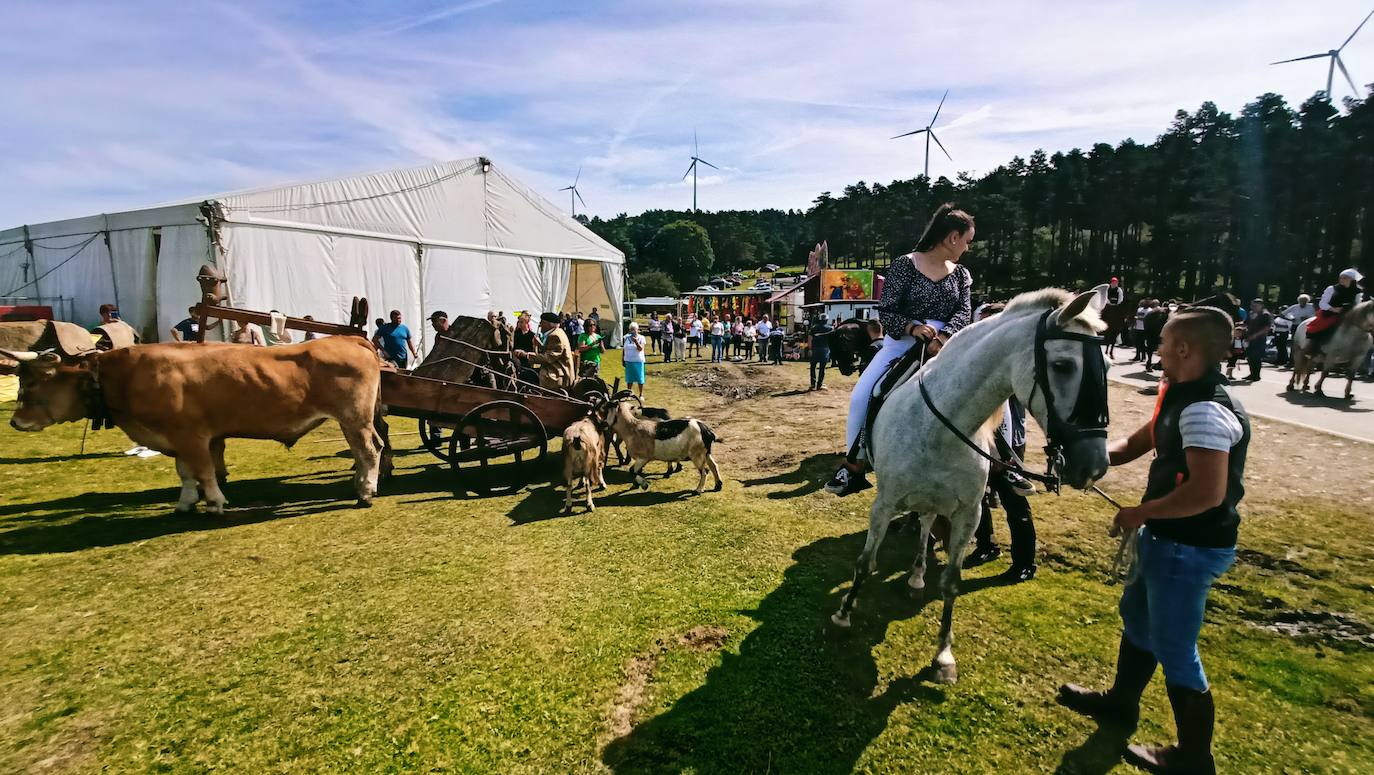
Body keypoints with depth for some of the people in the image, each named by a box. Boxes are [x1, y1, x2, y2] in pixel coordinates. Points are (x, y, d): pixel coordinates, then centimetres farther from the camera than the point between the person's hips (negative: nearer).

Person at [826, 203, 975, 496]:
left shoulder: (961, 274, 12)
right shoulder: (905, 265, -3)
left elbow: (963, 311, -2)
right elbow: (885, 311, -7)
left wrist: (943, 337, -23)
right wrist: (913, 328, -26)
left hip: (945, 347, 4)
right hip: (902, 342, -3)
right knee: (861, 396, -21)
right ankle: (854, 465, -7)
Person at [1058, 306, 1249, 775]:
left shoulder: (1205, 410, -26)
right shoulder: (1186, 400, 6)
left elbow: (1207, 493, -32)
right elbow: (1134, 444, 14)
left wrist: (1140, 513, -20)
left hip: (1189, 549, -10)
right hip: (1168, 540, 10)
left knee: (1174, 652, 5)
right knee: (1136, 616, 25)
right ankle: (1121, 701, 45)